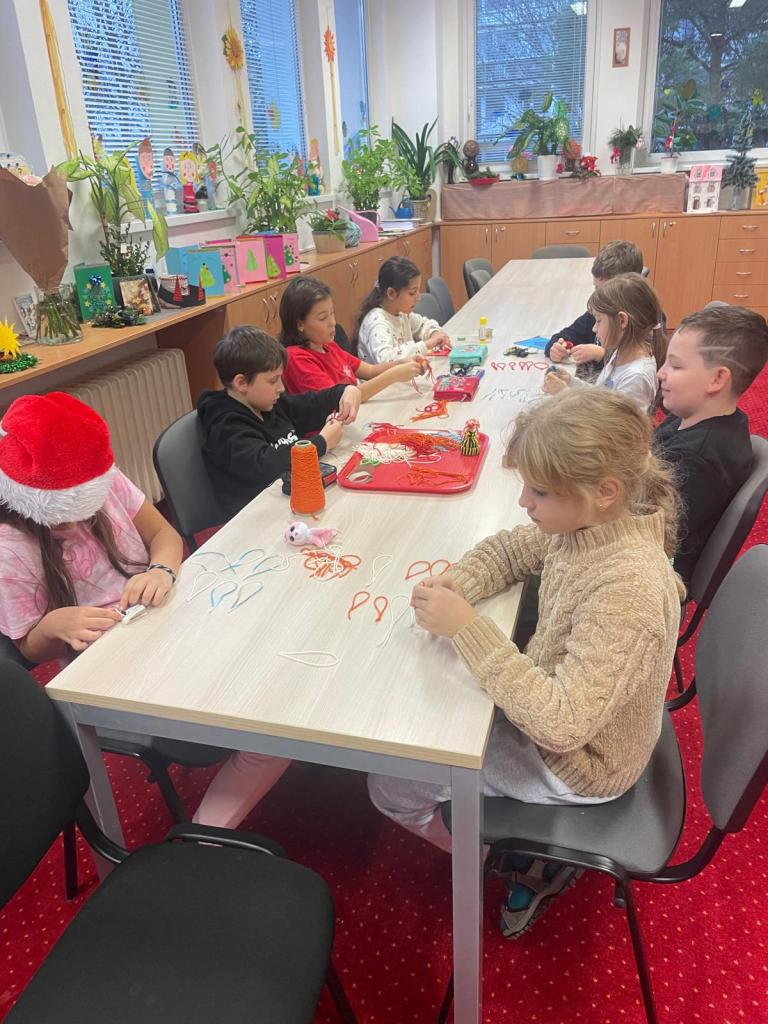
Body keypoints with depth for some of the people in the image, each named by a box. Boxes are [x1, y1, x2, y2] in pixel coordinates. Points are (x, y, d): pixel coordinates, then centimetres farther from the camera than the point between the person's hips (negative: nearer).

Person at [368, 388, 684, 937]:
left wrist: (468, 627, -39)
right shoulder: (591, 522, -13)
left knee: (390, 785, -1)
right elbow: (509, 549, 3)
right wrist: (455, 583, -18)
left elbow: (561, 723, -38)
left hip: (576, 764, -8)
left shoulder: (628, 590, -37)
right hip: (553, 709, 8)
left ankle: (524, 863, 20)